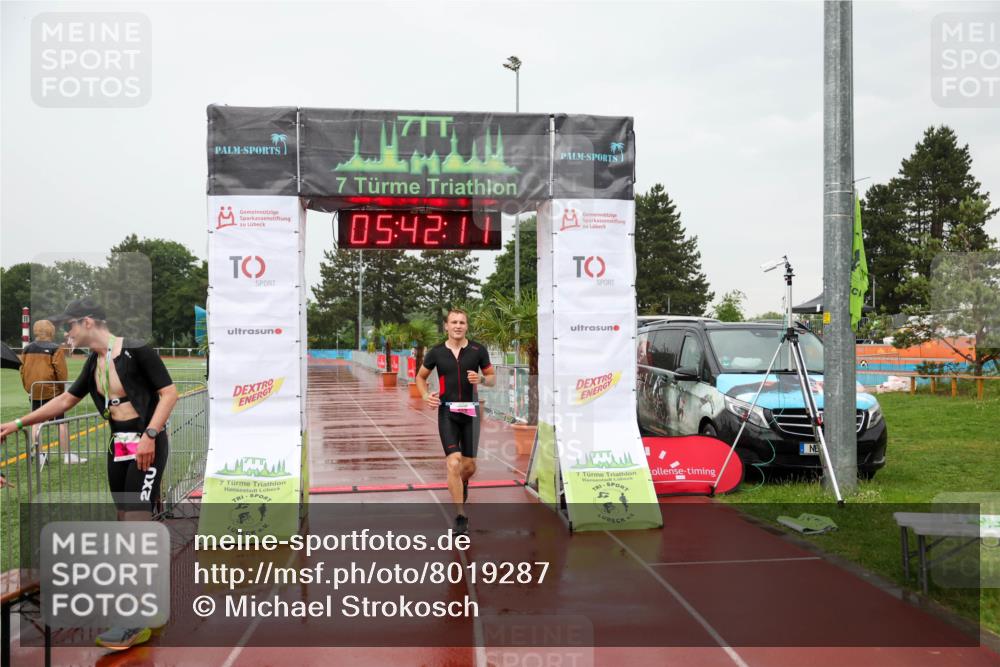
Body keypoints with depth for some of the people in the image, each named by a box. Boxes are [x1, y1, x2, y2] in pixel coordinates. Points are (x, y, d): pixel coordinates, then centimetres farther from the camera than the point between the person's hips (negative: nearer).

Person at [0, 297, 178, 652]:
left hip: (147, 445, -8)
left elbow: (169, 392, -15)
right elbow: (66, 400, 20)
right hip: (118, 446, 8)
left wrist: (149, 435, -23)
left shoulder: (136, 351, -14)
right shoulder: (94, 362, 10)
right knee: (126, 523, 10)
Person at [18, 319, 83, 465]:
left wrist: (28, 389, 18)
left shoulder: (27, 349, 8)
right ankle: (67, 455, -1)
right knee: (61, 422, -1)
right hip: (51, 391, -5)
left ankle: (37, 455, 13)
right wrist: (62, 389, 2)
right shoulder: (56, 349, -8)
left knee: (36, 422, 12)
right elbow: (61, 372, -11)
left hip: (33, 392, 5)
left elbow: (23, 370, 11)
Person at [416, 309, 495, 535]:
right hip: (447, 411, -1)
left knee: (469, 465, 7)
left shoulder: (478, 350, 0)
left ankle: (461, 484, 45)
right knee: (453, 462, -14)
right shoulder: (436, 352, 0)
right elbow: (420, 376, 15)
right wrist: (426, 395, -4)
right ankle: (461, 517, -8)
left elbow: (493, 378, 9)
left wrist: (481, 379, -13)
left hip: (470, 411, 1)